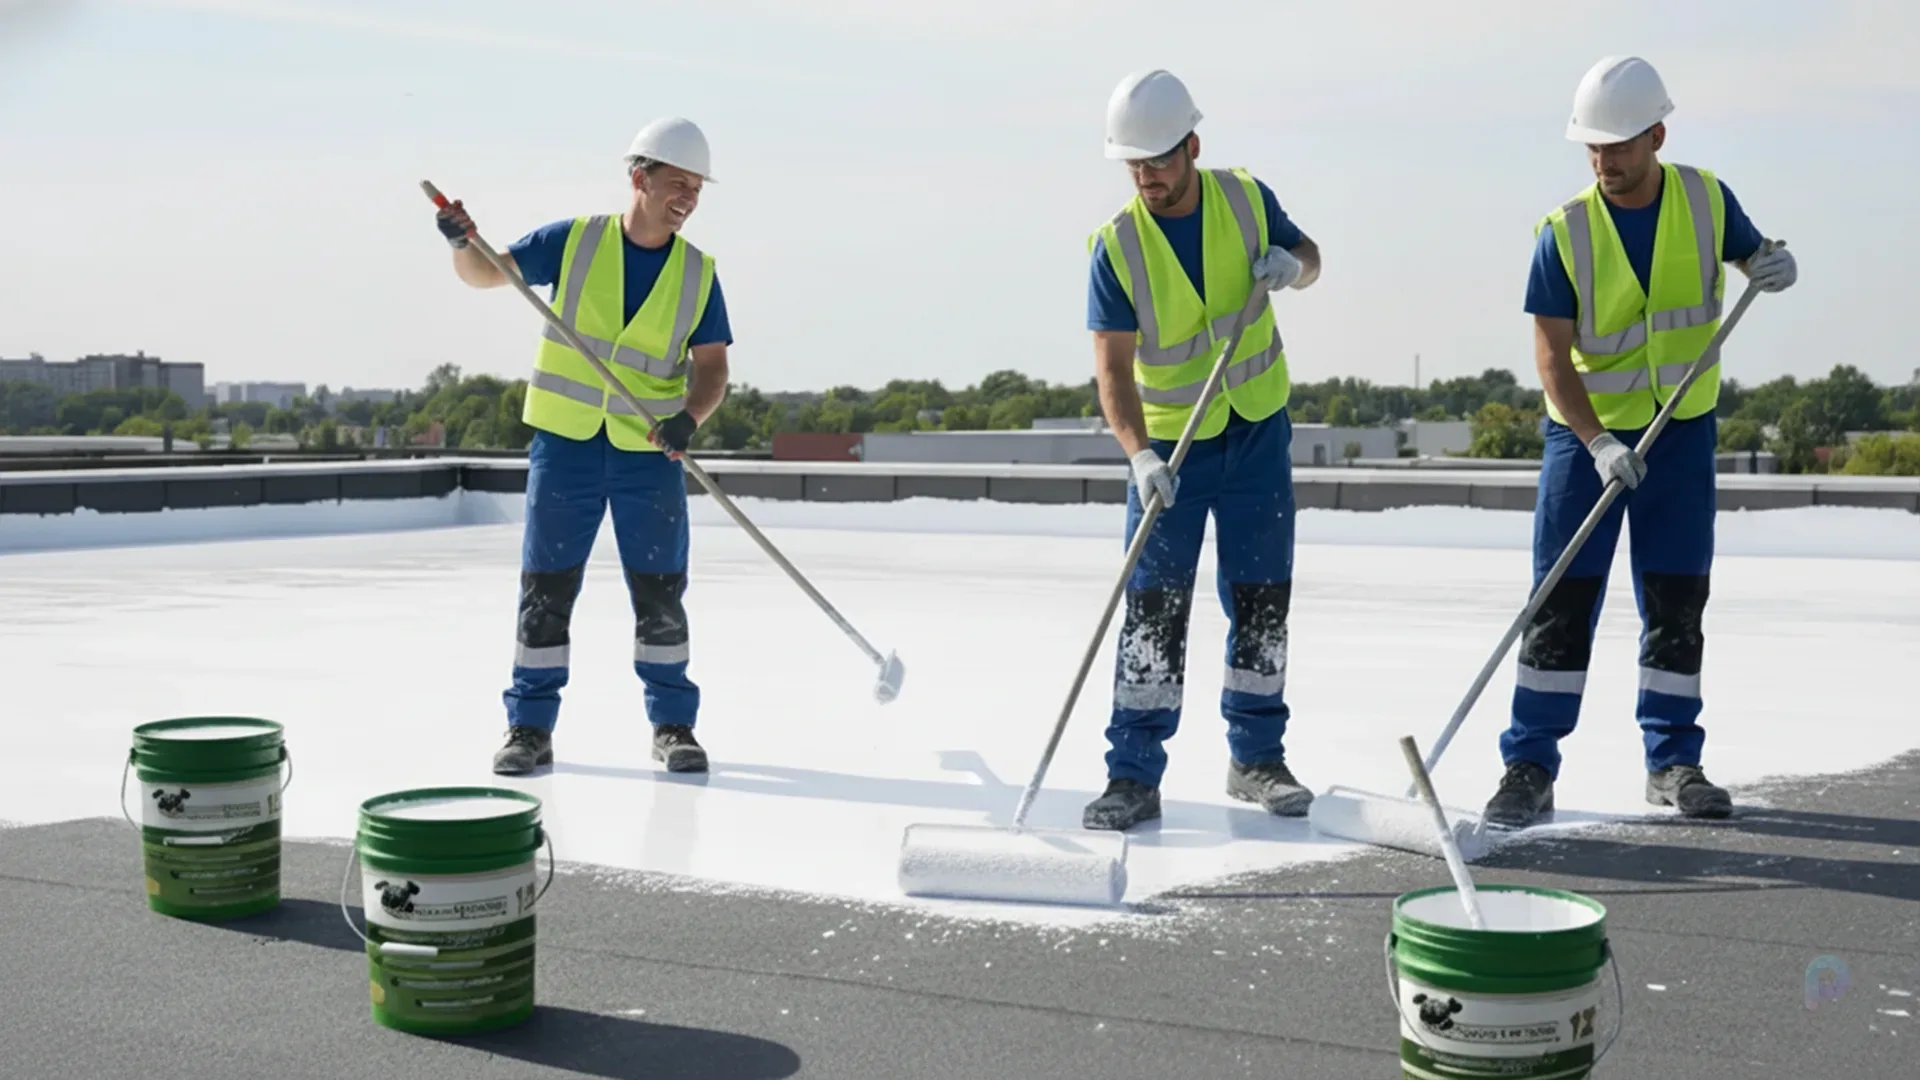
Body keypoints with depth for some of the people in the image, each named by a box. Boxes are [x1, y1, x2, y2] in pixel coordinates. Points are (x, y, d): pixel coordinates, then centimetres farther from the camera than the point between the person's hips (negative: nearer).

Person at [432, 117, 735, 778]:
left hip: (650, 453, 1)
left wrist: (689, 417, -21)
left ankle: (673, 724, 18)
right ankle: (531, 728, 13)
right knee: (546, 589, 3)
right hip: (565, 443, -1)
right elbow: (485, 274, 2)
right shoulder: (573, 242, -2)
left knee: (660, 593, 5)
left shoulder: (698, 274, 1)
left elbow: (711, 367, -1)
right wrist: (462, 243, -20)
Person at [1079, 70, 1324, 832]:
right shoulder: (1116, 246, -14)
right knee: (1154, 604, -6)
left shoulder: (1246, 199, -7)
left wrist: (1292, 264, -14)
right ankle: (1134, 776, -2)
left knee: (1261, 598, 8)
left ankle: (1256, 757, 22)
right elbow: (1112, 367, -19)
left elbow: (1306, 256, 11)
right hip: (1168, 445, -2)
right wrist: (1139, 454, -33)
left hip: (1258, 433, 2)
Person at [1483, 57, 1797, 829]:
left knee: (1677, 600, 7)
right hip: (1586, 429, -2)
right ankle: (1529, 768, 0)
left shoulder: (1706, 200, -5)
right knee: (1562, 599, -5)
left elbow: (1750, 257, 11)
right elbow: (1551, 355, -14)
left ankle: (1673, 762, 19)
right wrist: (1597, 443, -26)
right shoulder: (1565, 232, -12)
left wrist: (1773, 267, -15)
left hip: (1682, 428, 2)